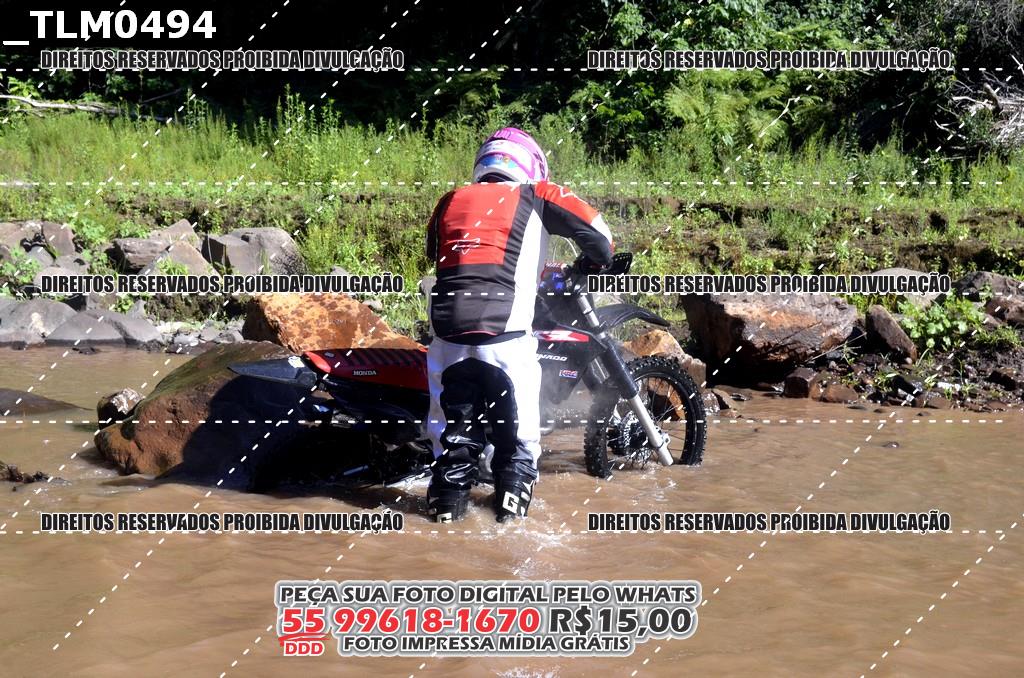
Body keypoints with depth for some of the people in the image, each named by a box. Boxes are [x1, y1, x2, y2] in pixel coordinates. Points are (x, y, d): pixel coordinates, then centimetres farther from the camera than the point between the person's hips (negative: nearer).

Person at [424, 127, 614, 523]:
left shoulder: (450, 201, 20)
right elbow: (593, 228, 3)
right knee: (517, 424, 13)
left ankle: (448, 497, 16)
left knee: (454, 426, 16)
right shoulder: (535, 196, 9)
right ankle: (513, 494, 10)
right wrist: (598, 264, 23)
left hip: (447, 332, 3)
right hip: (503, 333, -3)